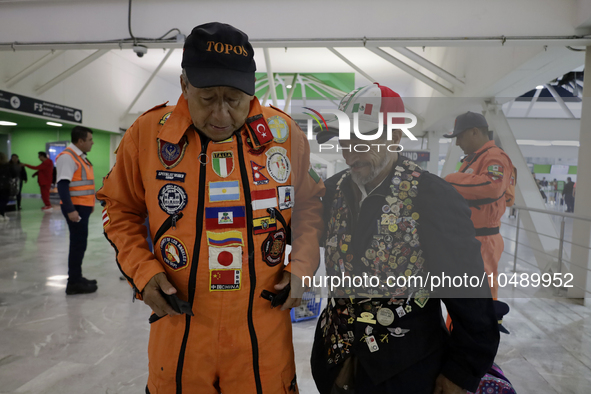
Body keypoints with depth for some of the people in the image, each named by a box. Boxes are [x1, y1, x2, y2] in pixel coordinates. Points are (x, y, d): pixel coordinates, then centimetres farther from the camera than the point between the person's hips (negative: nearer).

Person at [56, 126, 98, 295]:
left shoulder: (80, 156, 15)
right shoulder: (67, 157, -15)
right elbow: (62, 185, -22)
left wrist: (90, 204, 18)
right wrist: (70, 210, -27)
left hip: (83, 206, 10)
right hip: (75, 207, -10)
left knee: (80, 243, 16)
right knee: (78, 243, -6)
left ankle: (77, 278, 27)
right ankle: (73, 283, 3)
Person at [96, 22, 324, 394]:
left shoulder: (285, 133, -6)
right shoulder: (147, 133, -8)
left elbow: (309, 204, 8)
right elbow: (121, 210, 6)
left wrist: (302, 266, -3)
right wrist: (143, 272, -6)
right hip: (179, 326, 1)